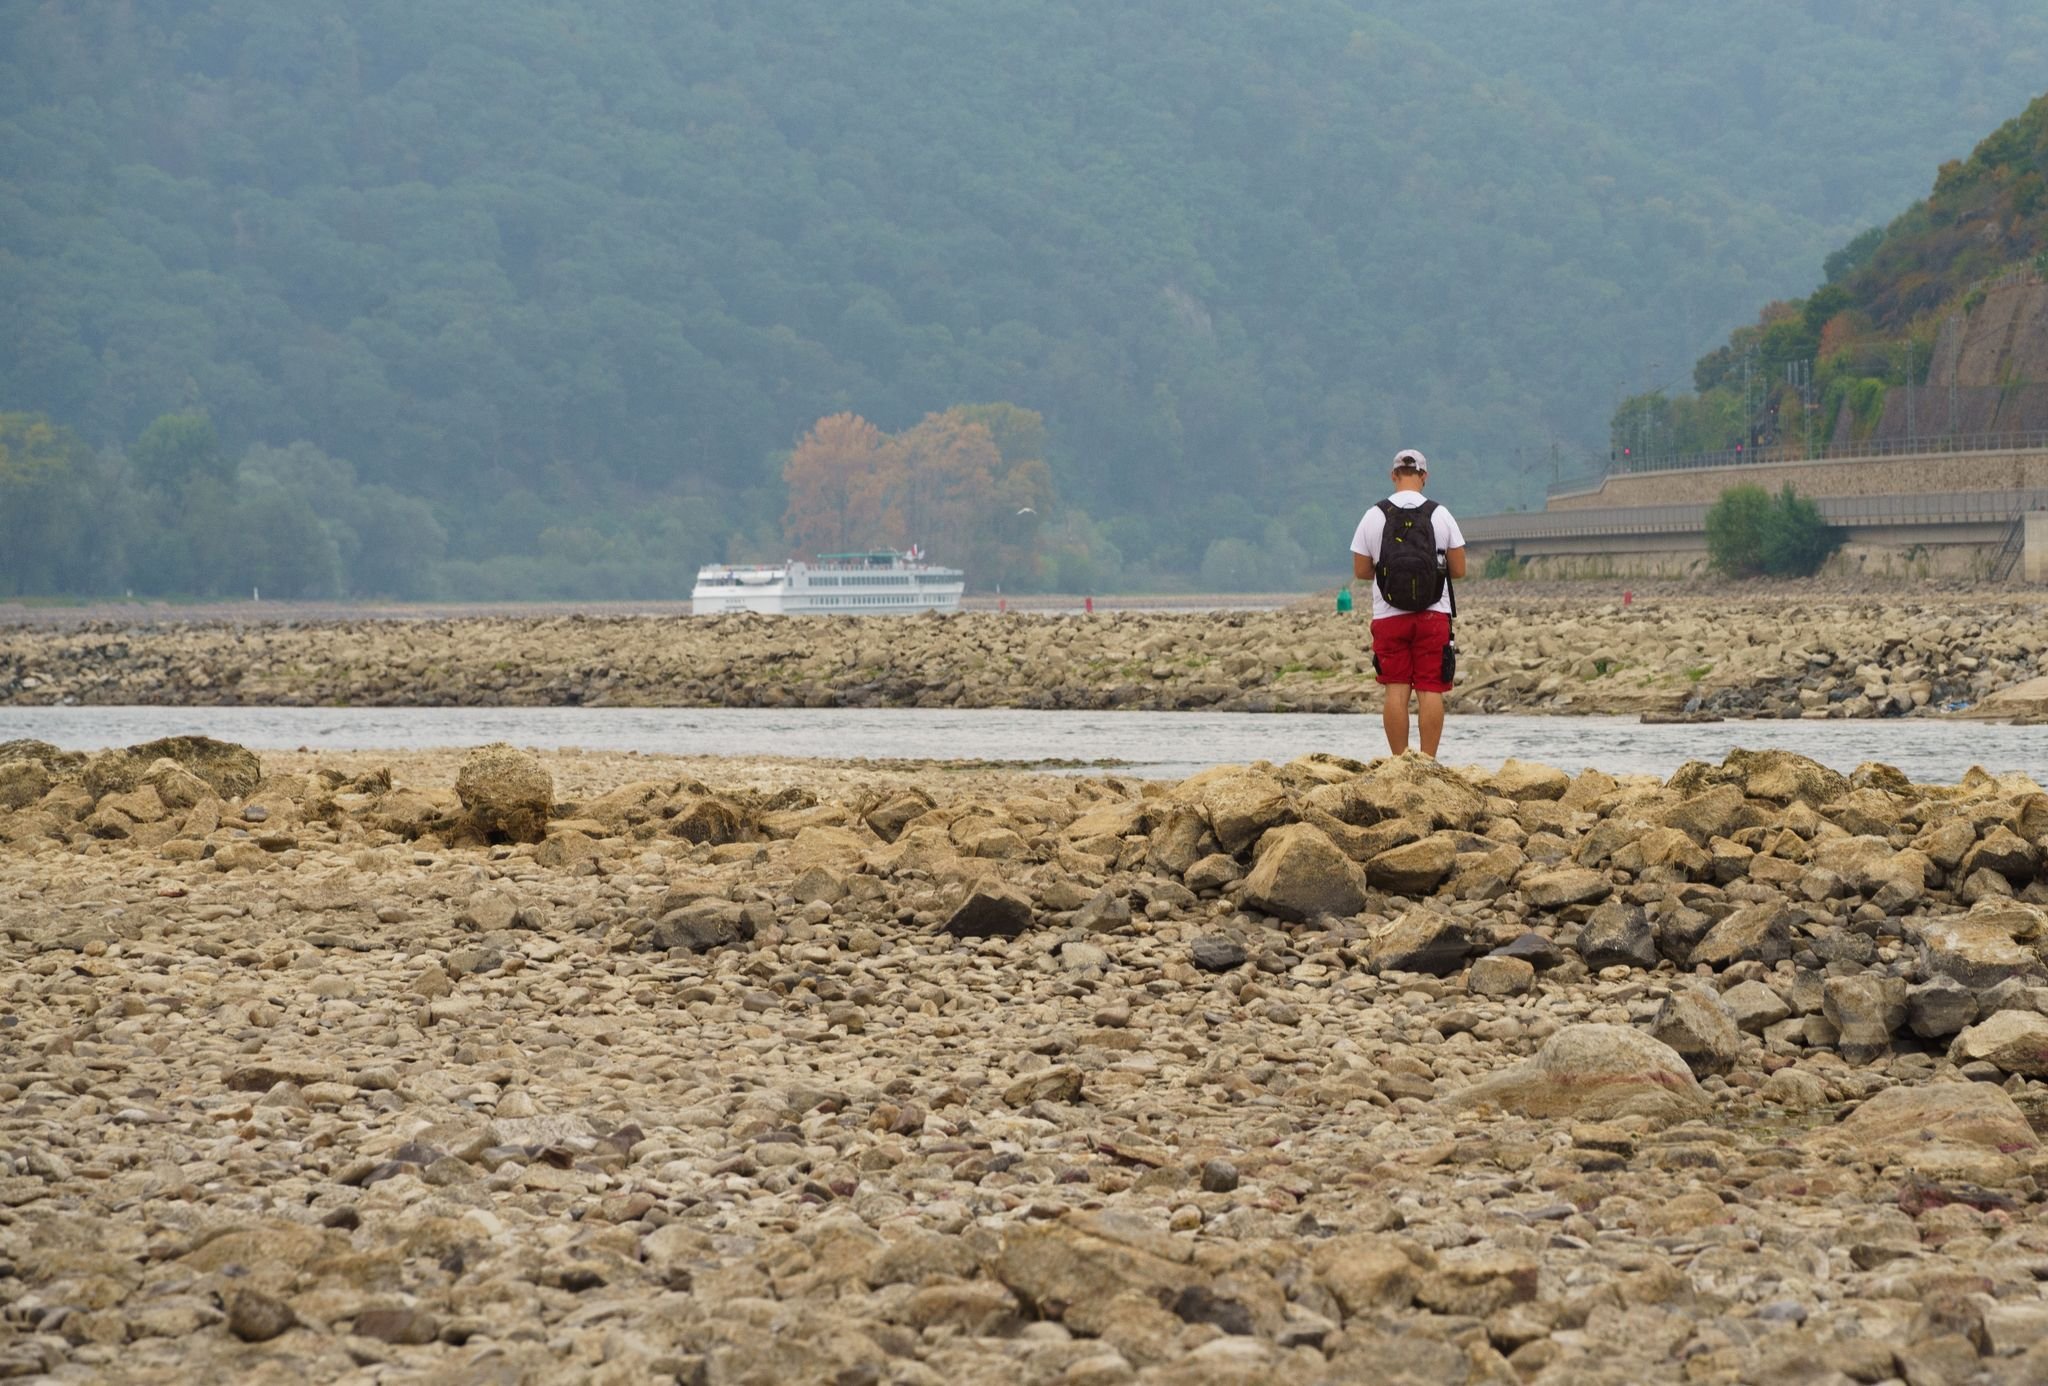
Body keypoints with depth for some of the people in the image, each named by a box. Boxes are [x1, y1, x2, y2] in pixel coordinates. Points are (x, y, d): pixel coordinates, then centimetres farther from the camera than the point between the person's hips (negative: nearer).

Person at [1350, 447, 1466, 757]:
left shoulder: (1374, 516, 0)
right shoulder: (1440, 515, -1)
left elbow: (1360, 571, 5)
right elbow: (1459, 570, 3)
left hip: (1389, 616, 0)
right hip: (1434, 615, 0)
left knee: (1396, 690, 2)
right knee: (1430, 690, -1)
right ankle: (1427, 761, -5)